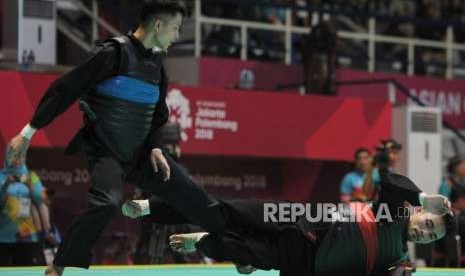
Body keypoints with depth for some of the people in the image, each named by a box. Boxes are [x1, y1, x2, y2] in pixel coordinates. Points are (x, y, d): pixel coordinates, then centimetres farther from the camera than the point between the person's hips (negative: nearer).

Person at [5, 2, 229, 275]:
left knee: (193, 197, 7)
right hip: (105, 151, -7)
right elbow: (64, 89, -17)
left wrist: (155, 148, 2)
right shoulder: (115, 53, -17)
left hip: (141, 153, 7)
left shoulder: (156, 63, 7)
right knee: (106, 203, -32)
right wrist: (28, 133, -17)